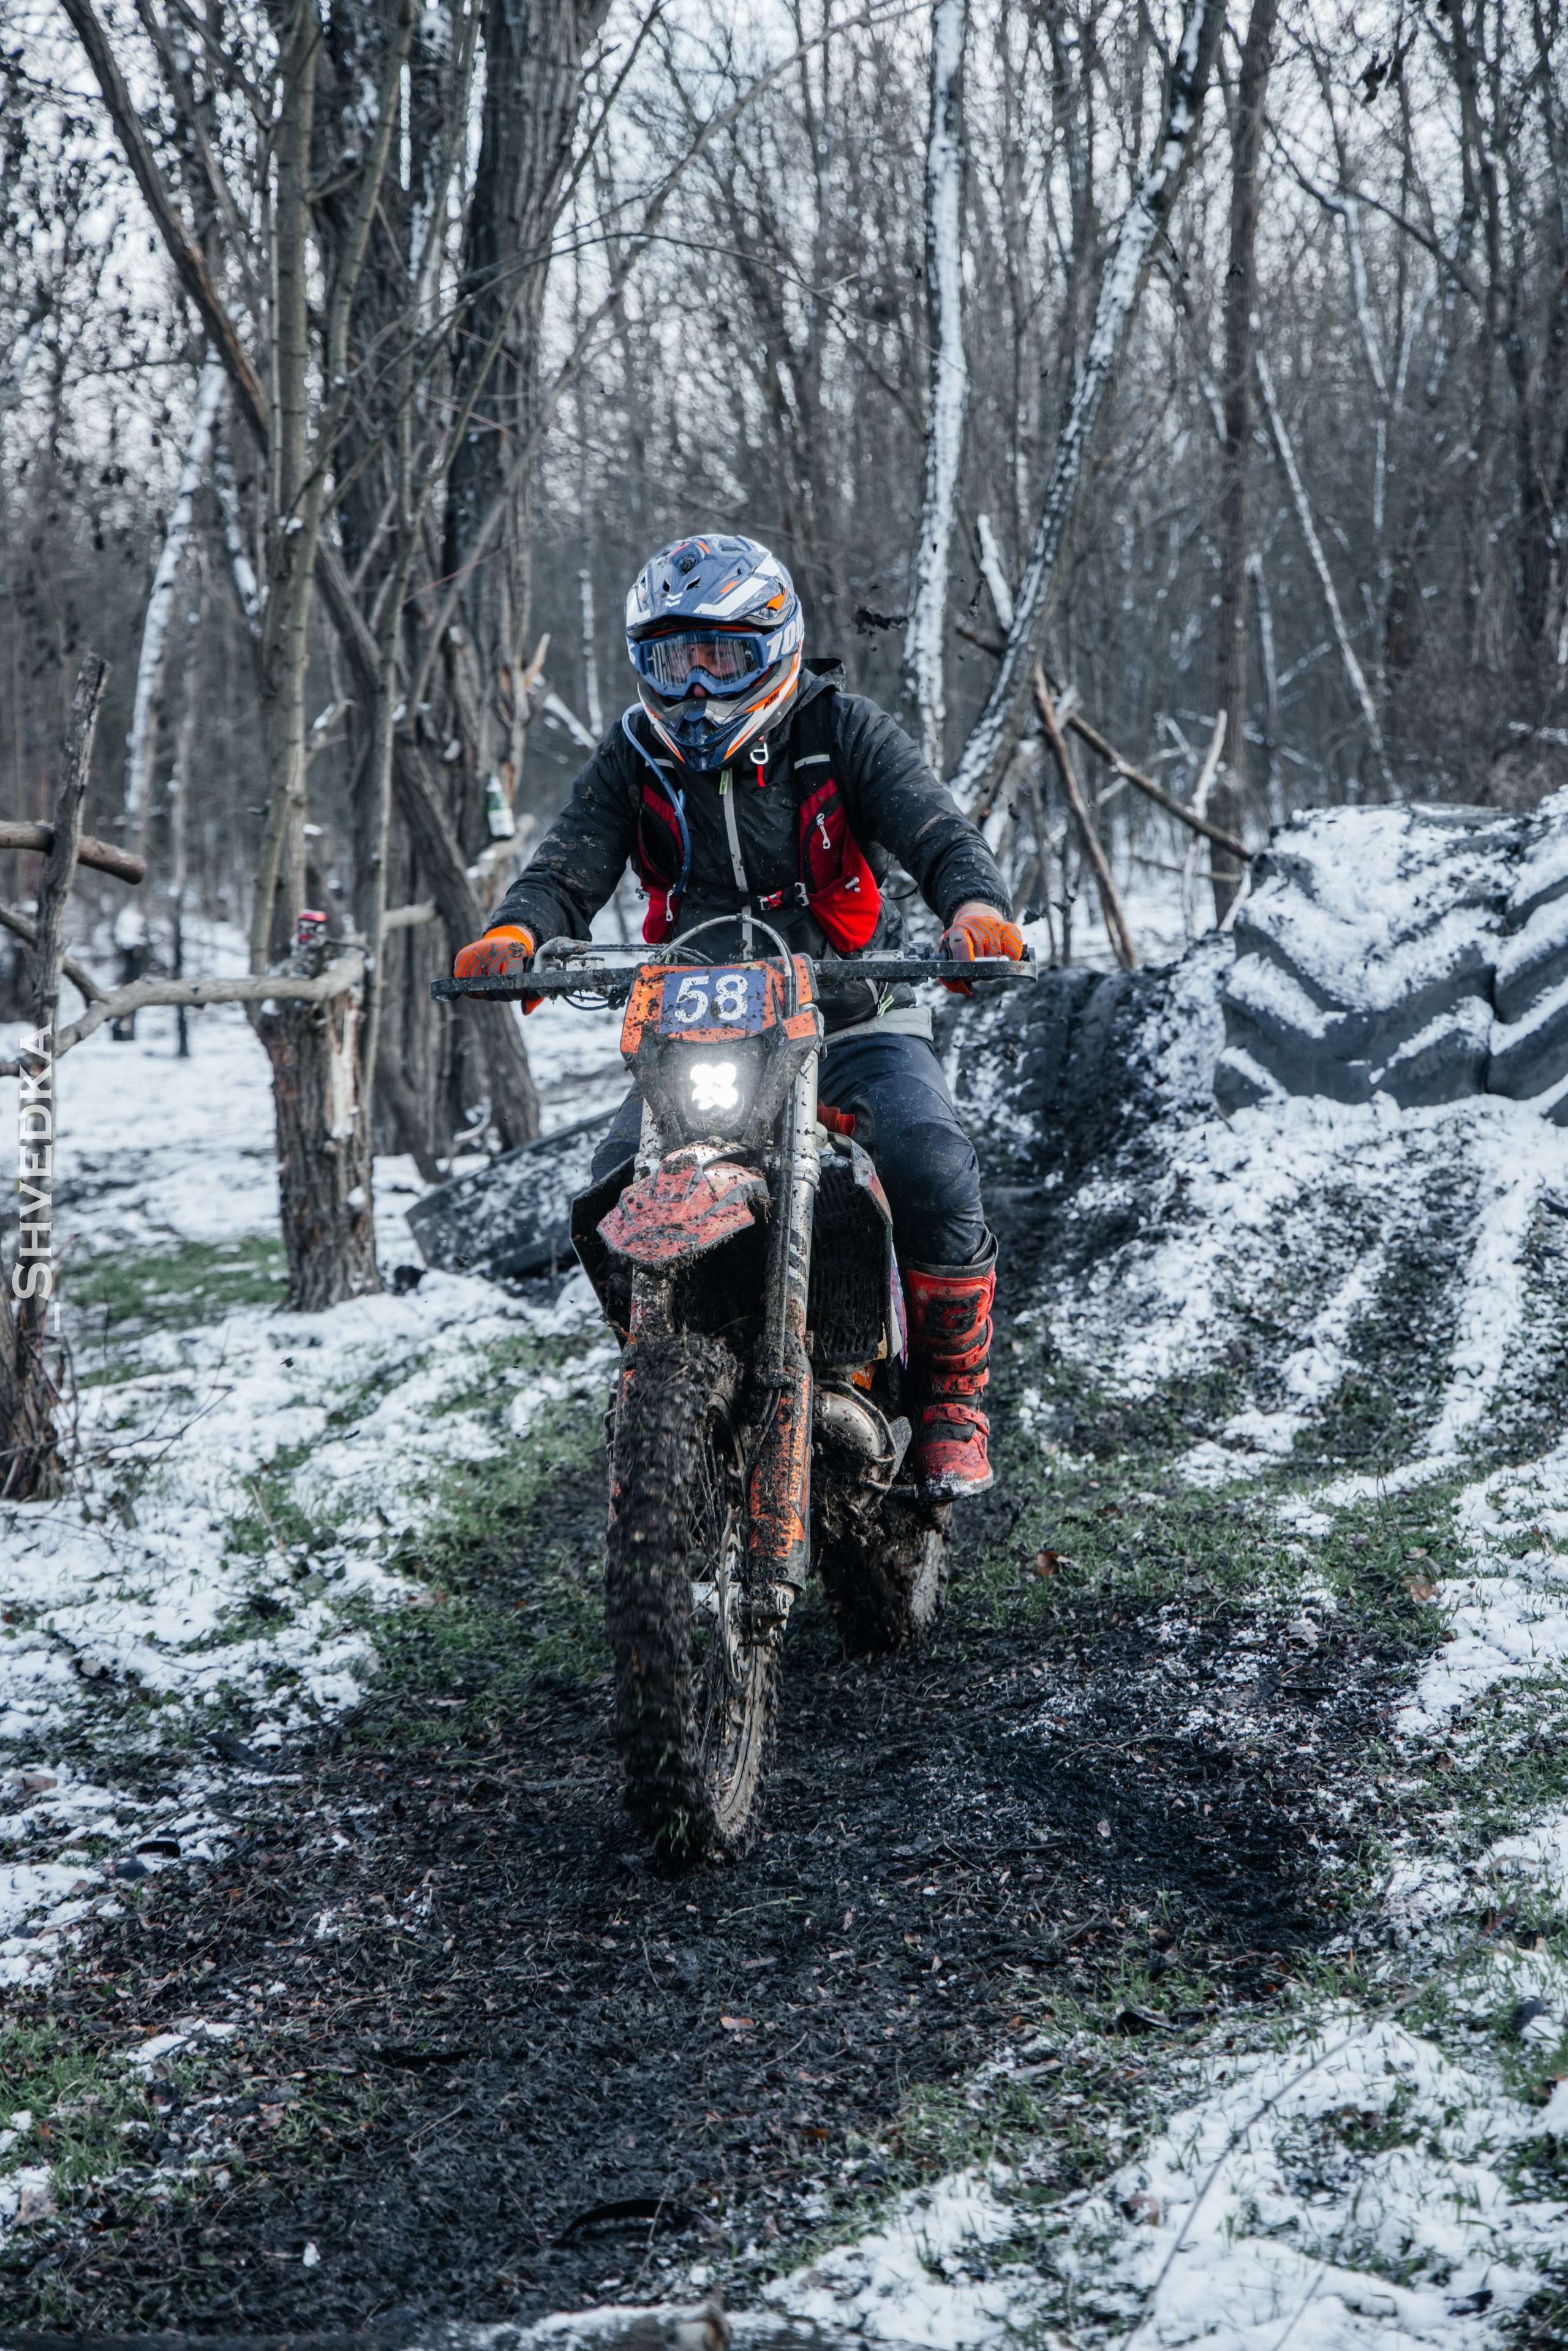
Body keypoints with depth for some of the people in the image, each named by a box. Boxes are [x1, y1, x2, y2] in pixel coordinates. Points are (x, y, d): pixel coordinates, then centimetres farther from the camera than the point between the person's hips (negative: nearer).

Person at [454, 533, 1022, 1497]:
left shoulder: (842, 731, -5)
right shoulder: (636, 757, 4)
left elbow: (934, 827, -19)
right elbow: (574, 861, -9)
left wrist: (975, 902, -43)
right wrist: (519, 928, -34)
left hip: (853, 1019, -3)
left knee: (935, 1172, -27)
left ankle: (951, 1399, -6)